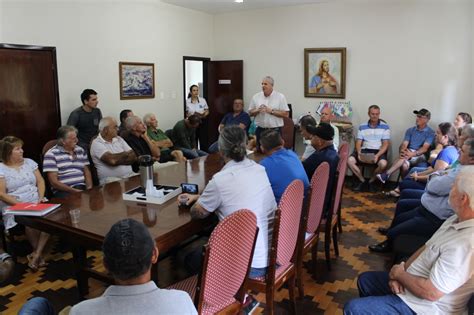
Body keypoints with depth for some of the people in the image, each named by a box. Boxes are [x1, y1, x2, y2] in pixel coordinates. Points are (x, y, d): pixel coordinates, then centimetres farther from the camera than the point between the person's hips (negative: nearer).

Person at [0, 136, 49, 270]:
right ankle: (39, 253, -8)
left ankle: (37, 253, -19)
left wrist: (41, 197, -8)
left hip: (37, 202, 4)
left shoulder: (29, 162, 14)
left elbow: (40, 181, 11)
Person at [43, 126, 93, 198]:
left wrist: (89, 188, 0)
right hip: (63, 191, -4)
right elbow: (54, 182, -5)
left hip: (82, 188, 4)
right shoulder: (51, 154, 0)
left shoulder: (81, 151, 17)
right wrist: (74, 191, -13)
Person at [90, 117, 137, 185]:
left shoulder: (119, 139, 15)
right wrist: (126, 154, 0)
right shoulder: (96, 143, -4)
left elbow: (133, 157, 6)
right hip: (110, 179, -6)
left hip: (129, 175, 6)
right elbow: (112, 160, -19)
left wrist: (117, 160, -11)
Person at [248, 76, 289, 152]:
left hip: (275, 130, -3)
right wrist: (257, 110, -10)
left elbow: (286, 114, -7)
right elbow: (250, 113, 11)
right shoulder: (256, 97, 6)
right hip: (260, 130, 3)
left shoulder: (280, 97, -3)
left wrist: (271, 111, -15)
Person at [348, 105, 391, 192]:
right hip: (364, 150, 2)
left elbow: (385, 144, -4)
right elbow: (358, 143, 6)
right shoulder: (362, 127, 10)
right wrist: (359, 153, -16)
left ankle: (371, 181, -6)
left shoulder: (385, 127, 3)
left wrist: (377, 155, -21)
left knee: (383, 164, -34)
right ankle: (363, 181, -3)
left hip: (378, 151, -2)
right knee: (350, 160, -24)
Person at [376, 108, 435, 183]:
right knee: (404, 165, -36)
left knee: (404, 157, -37)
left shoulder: (430, 132, 1)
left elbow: (425, 148, -12)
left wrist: (413, 154, -31)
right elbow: (404, 145, 4)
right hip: (408, 153, 3)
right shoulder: (410, 130, 15)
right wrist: (402, 151, -21)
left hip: (420, 156, -3)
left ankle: (386, 174, -45)